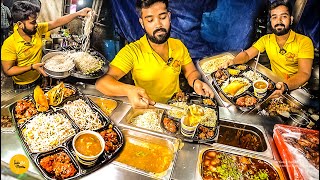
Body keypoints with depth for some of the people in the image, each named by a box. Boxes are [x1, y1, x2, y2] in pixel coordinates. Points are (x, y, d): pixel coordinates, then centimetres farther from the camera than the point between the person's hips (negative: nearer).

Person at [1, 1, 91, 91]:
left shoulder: (37, 29, -13)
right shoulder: (9, 44, -27)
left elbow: (57, 22, -10)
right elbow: (7, 71, -21)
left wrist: (78, 13, -15)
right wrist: (32, 67, -30)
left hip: (39, 79, 5)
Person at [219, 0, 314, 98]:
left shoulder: (304, 42, -13)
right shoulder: (266, 39, 0)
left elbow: (305, 74, -21)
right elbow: (247, 54, -2)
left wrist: (285, 86, -42)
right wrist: (233, 61, -25)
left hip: (297, 87, -4)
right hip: (275, 83, 4)